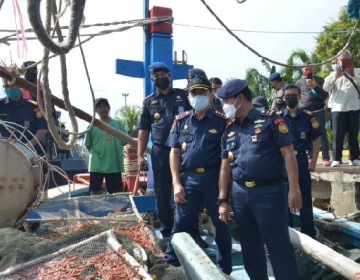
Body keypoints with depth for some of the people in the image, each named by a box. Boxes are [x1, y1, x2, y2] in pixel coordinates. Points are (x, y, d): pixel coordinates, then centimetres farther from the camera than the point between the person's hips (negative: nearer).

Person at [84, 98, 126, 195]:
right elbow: (88, 145, 4)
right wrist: (96, 154, -3)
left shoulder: (117, 123, 4)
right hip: (97, 165, -1)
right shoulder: (92, 126, -1)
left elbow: (125, 141, 6)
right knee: (95, 192, 3)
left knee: (117, 192, 10)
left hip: (115, 164, 2)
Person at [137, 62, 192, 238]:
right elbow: (143, 130, 10)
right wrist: (140, 155, 4)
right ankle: (166, 231, 19)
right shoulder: (149, 102, 11)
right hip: (160, 151, 1)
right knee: (162, 193, 7)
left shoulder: (183, 96, 8)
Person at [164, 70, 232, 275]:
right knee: (182, 224, 6)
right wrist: (176, 183, -1)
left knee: (221, 223, 11)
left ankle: (224, 268, 27)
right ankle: (171, 263, 19)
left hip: (215, 178, -2)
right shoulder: (181, 121, 7)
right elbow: (174, 152, 7)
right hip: (188, 179, 2)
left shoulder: (221, 121, -2)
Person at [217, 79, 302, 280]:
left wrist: (294, 188, -16)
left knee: (279, 247, -2)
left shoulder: (270, 120, -4)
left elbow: (288, 153, -8)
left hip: (269, 192, -6)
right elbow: (225, 166, 14)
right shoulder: (230, 130, 13)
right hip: (239, 195, 6)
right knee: (250, 248, 14)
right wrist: (223, 200, 10)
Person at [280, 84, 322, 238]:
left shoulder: (308, 117, 0)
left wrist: (313, 161, -3)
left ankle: (308, 234, 16)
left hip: (301, 160, 0)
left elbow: (316, 140, 4)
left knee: (305, 199, 5)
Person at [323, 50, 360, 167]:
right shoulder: (333, 74, 11)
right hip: (337, 108, -2)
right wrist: (335, 76, -17)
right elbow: (326, 88, -4)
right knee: (337, 134, -4)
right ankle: (336, 159, -3)